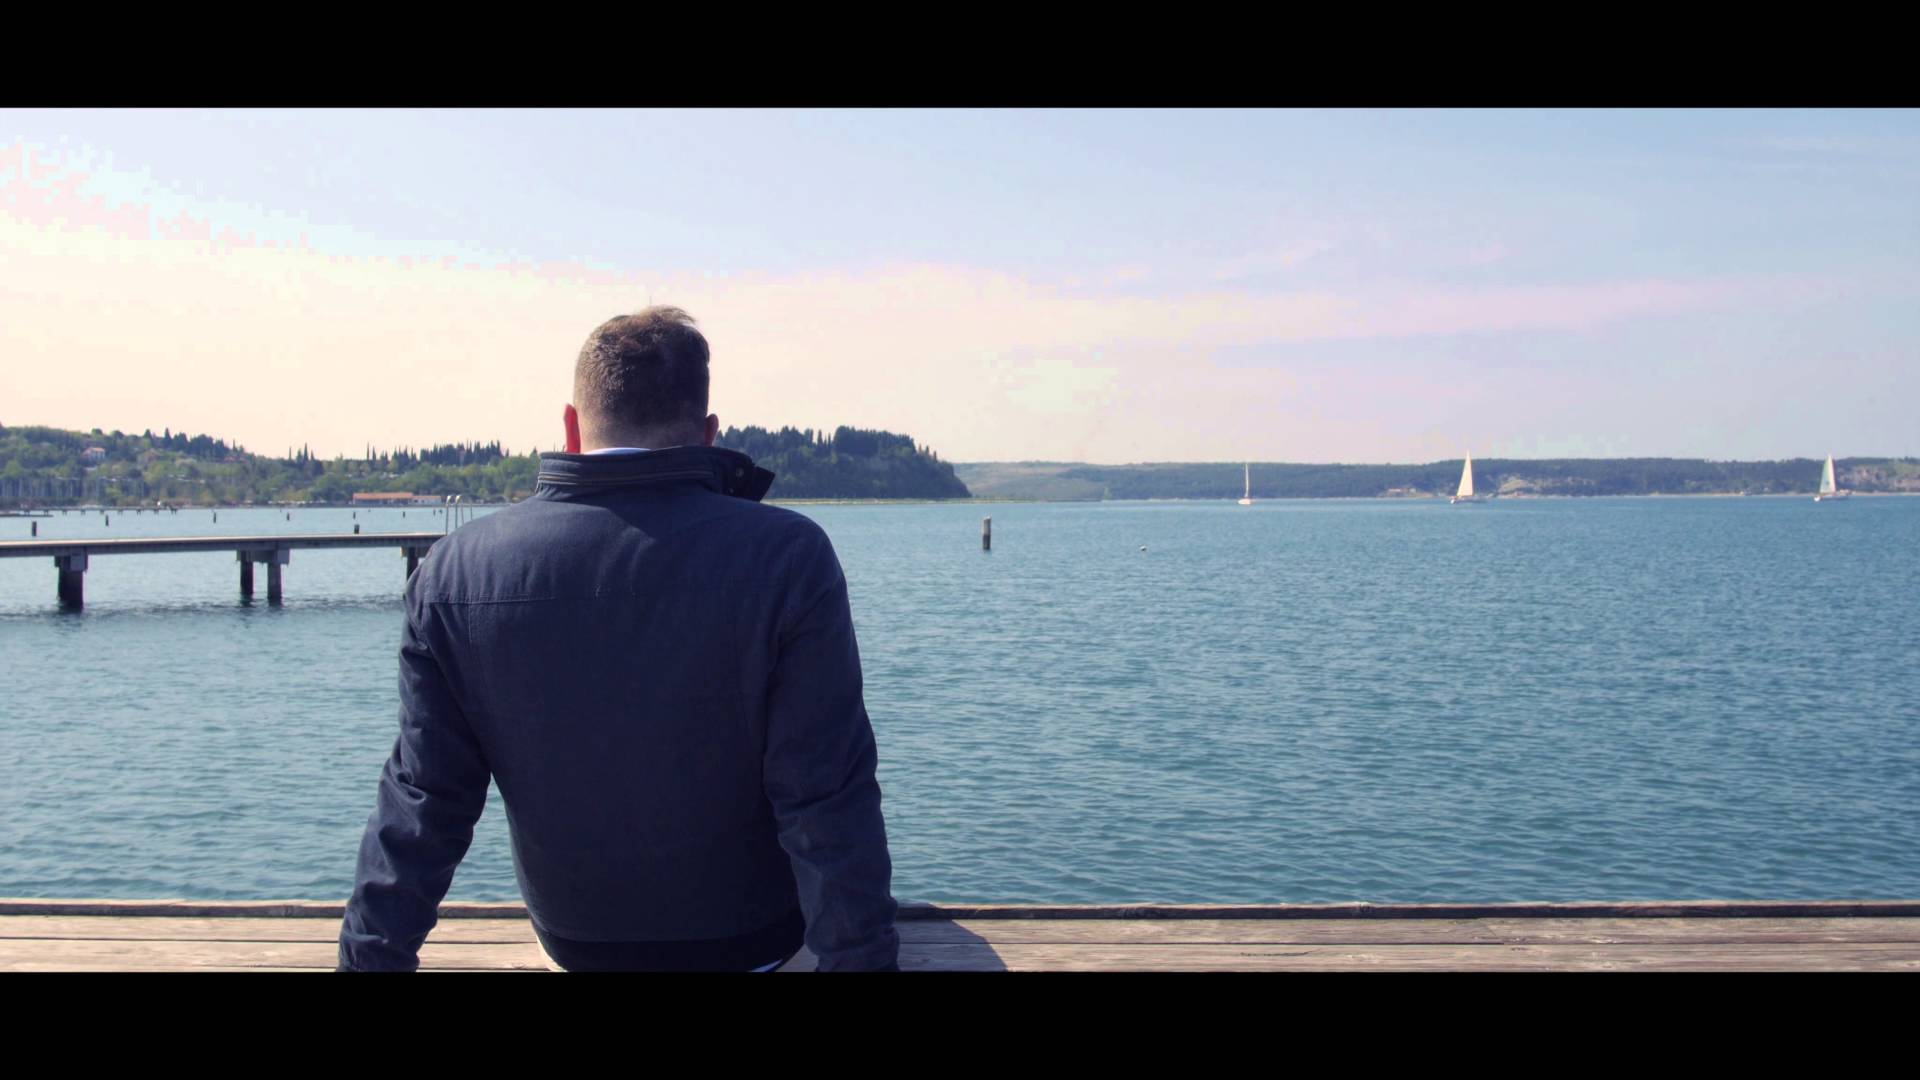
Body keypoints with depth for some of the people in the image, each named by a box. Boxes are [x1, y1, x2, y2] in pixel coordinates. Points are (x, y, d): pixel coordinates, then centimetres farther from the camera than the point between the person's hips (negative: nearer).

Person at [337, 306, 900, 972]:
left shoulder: (454, 572, -14)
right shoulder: (789, 557, -23)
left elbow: (420, 805, -9)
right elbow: (829, 807, -23)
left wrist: (368, 956, 2)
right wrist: (861, 957, -14)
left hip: (575, 941, 3)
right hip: (755, 941, -3)